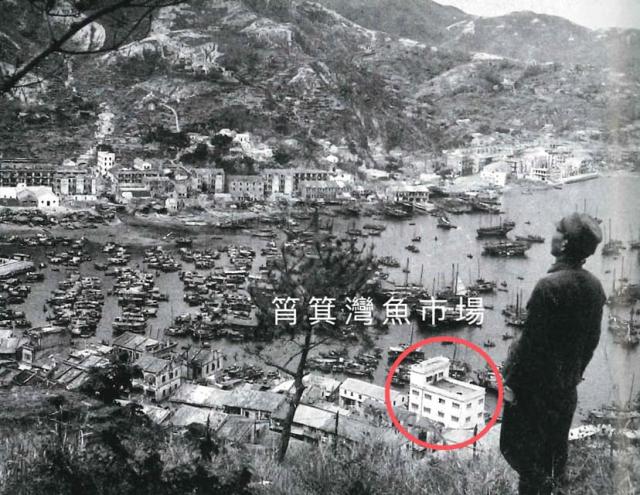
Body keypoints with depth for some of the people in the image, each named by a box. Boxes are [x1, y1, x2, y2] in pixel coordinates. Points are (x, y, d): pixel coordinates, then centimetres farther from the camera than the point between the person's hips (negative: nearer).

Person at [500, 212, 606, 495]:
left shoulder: (550, 286, -24)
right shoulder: (594, 286, -2)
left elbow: (532, 342, -23)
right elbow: (592, 339, 7)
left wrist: (510, 378, -13)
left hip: (534, 386, -7)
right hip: (567, 385, 7)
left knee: (515, 444, 7)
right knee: (555, 447, 22)